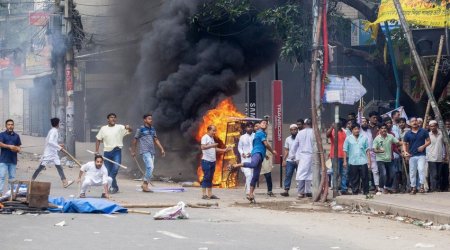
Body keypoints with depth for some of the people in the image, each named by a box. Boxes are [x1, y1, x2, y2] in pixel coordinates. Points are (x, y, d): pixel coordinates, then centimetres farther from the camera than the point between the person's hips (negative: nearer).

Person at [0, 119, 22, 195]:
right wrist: (9, 146, -20)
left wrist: (16, 149, -11)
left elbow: (19, 148, 12)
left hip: (13, 160, 3)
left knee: (12, 177, 6)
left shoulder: (16, 136, 13)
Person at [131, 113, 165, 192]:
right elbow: (134, 140, 2)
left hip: (152, 152, 7)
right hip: (145, 151, -7)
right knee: (150, 167, -19)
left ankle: (145, 186, 13)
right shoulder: (140, 129, -3)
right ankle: (145, 184, -14)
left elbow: (156, 140, 19)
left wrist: (162, 149, 12)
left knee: (149, 168, 6)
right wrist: (133, 151, 3)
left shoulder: (152, 129, 15)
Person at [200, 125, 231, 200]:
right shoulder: (205, 137, -8)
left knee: (210, 178, 9)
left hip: (212, 161, 8)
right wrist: (211, 145, -33)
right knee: (206, 177, -8)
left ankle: (210, 194, 11)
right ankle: (204, 194, -6)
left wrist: (224, 150, 13)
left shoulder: (212, 138, 18)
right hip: (206, 160, -8)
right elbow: (203, 147, -22)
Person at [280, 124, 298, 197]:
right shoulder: (288, 139, 11)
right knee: (288, 175, -4)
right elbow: (286, 150, 13)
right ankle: (286, 190, -6)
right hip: (290, 160, 2)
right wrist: (284, 160, 4)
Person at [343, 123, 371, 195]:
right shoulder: (348, 139, 5)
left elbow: (367, 150, 8)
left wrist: (369, 160, 1)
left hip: (363, 162, 0)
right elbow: (345, 151, 5)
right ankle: (355, 192, 11)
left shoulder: (364, 138, 7)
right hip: (353, 162, 0)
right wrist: (345, 161, -1)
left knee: (365, 178, 1)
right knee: (354, 179, 4)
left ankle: (366, 192, 9)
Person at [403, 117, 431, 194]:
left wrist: (423, 146, -12)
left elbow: (428, 141, 6)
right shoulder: (408, 134, 4)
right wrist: (405, 152, -8)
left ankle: (421, 186, -16)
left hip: (421, 155, -2)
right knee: (412, 172, 5)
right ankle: (413, 187, 14)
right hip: (412, 155, 2)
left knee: (421, 169, -19)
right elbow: (404, 144, 10)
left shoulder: (423, 131, 2)